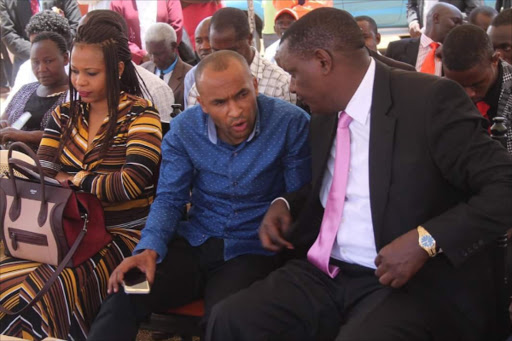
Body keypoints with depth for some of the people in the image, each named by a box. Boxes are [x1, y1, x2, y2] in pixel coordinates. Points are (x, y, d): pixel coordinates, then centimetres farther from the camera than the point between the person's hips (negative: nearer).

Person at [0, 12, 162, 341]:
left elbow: (131, 184, -14)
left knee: (44, 292, -29)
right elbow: (42, 173, 8)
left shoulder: (140, 115, -3)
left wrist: (71, 179, -5)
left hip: (122, 236, -5)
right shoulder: (65, 114, 14)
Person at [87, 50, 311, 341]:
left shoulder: (292, 123, -12)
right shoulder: (184, 129, -3)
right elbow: (169, 199, 2)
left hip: (252, 251, -2)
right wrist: (150, 248, -17)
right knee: (123, 297, -22)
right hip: (194, 242, 3)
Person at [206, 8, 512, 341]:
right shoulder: (325, 115, 11)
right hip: (324, 272, 6)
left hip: (413, 283, -6)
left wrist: (425, 240, -25)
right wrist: (284, 203, 7)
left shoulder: (431, 99, -12)